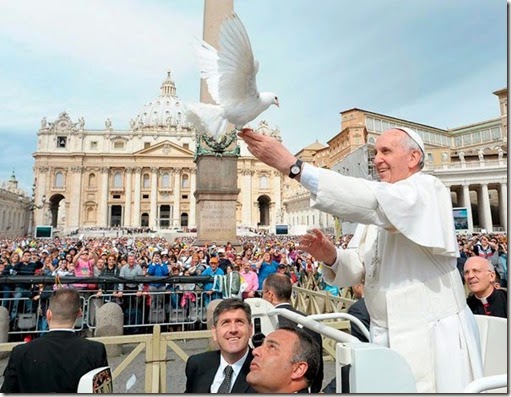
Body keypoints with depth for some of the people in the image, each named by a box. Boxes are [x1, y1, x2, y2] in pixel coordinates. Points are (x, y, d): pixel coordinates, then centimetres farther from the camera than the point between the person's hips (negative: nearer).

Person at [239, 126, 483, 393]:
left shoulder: (429, 190, -12)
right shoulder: (377, 207, 10)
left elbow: (370, 200, -32)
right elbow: (358, 267, 5)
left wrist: (293, 165, -35)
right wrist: (331, 257, -18)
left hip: (434, 339, -6)